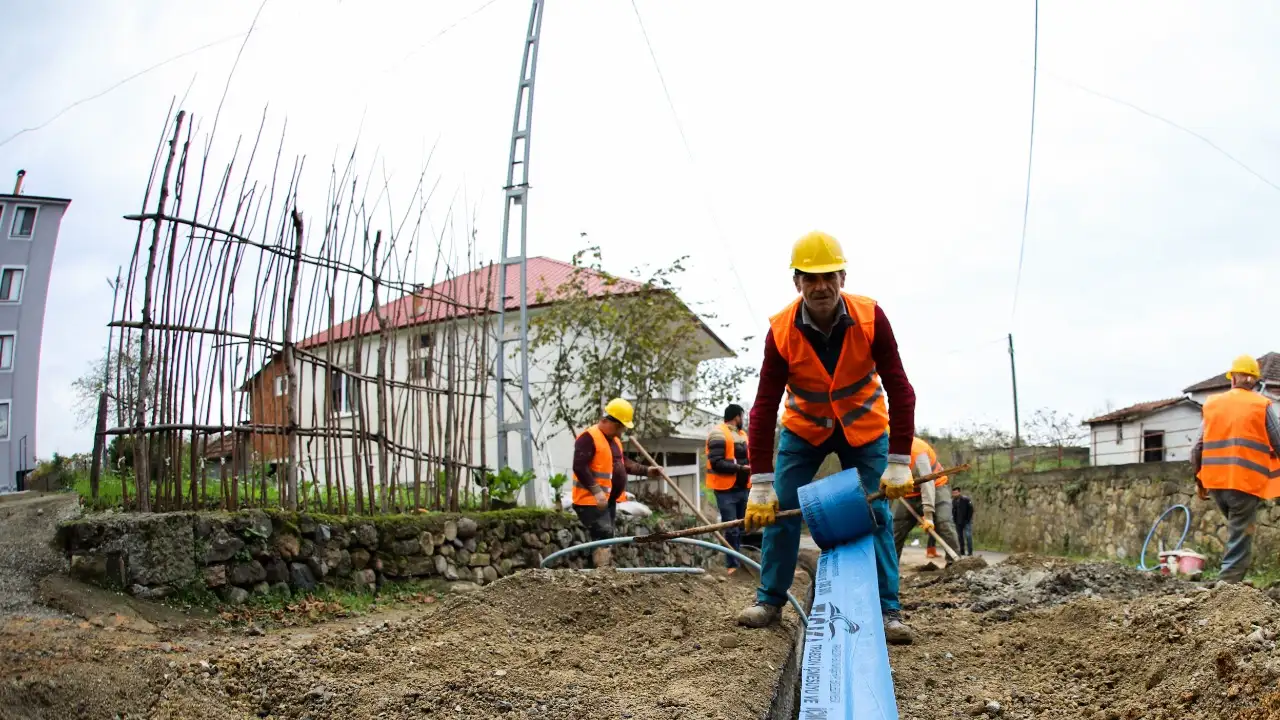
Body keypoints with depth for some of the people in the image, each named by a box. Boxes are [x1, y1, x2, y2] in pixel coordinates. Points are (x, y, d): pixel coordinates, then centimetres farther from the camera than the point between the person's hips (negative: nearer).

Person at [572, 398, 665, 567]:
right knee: (603, 535, -16)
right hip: (592, 500, -10)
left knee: (606, 537, 11)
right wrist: (596, 491, -27)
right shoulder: (588, 438, -15)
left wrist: (646, 470, 14)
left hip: (609, 500, 10)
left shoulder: (615, 440, 16)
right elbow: (580, 467, -23)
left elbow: (624, 463, 25)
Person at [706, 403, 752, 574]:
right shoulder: (718, 434, -11)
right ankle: (732, 565, 1)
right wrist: (740, 468, -21)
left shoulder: (743, 434, 16)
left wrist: (751, 467, 6)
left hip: (742, 488, 8)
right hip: (726, 490, -8)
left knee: (740, 528, 15)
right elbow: (716, 462, -20)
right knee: (731, 530, -7)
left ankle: (738, 561, 25)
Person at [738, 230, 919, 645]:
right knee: (779, 510, -4)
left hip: (864, 428, 0)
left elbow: (899, 390, -21)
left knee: (876, 515, -6)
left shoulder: (870, 319, -25)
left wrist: (899, 463, -25)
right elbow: (764, 408, -23)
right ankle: (769, 600, 9)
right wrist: (761, 485, -26)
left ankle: (888, 610, 3)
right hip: (804, 428, 1)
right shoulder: (781, 332, -25)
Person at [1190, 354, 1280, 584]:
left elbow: (1198, 448, 8)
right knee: (1240, 542, 0)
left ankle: (1229, 582, 19)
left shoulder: (1212, 404, 9)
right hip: (1246, 482, -4)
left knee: (1237, 531, 24)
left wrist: (1199, 480, 18)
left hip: (1215, 481, 4)